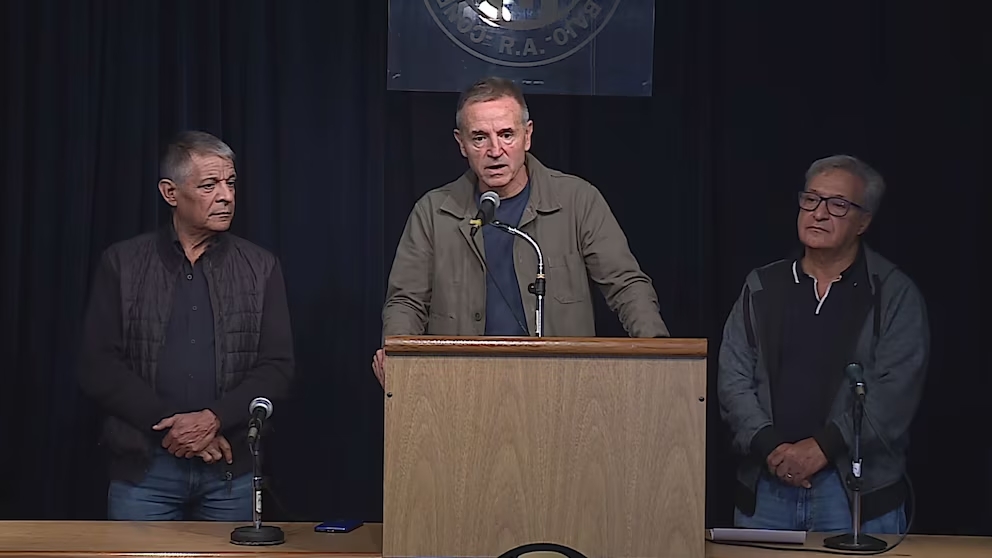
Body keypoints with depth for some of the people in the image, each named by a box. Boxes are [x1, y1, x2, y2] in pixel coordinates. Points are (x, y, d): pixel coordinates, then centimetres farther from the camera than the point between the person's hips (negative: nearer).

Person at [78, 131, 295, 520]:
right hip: (143, 467, -1)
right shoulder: (122, 264, 4)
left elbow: (277, 367, 1)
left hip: (231, 472, 1)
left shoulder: (260, 269, 6)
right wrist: (169, 423, -11)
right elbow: (98, 367, -1)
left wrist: (214, 419, -14)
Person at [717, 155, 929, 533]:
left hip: (858, 490, -3)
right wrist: (769, 445, -11)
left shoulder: (895, 296, 0)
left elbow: (895, 391, -9)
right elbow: (733, 379, 4)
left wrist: (822, 447, -16)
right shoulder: (762, 288, 10)